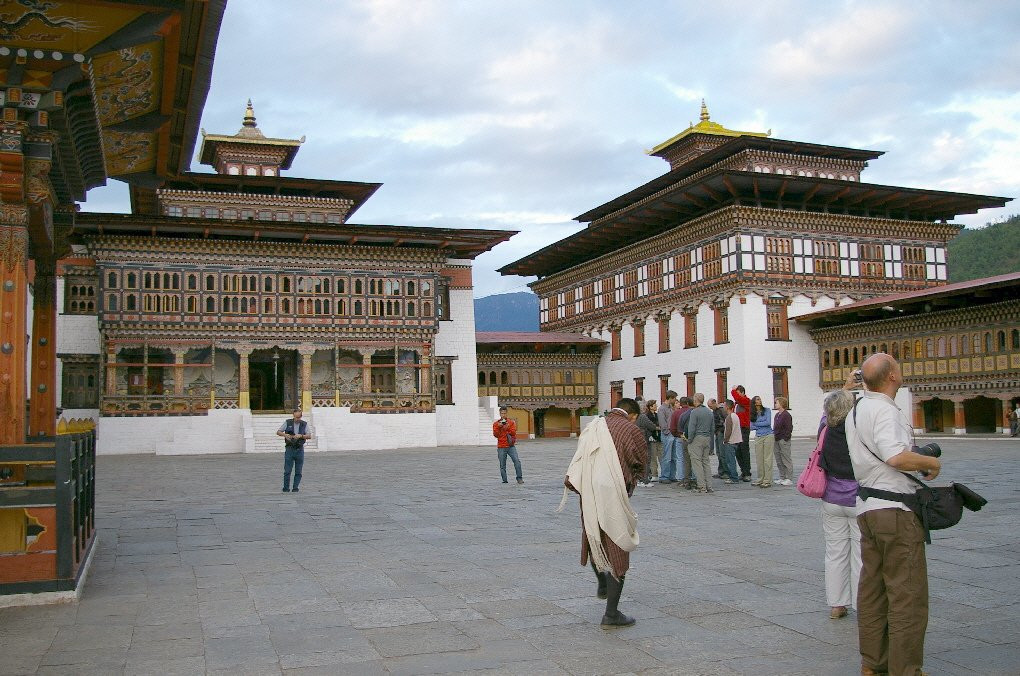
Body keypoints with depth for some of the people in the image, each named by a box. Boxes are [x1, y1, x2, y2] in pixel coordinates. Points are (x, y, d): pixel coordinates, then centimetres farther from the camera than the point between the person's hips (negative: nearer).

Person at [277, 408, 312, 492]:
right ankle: (286, 488, 4)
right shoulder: (287, 422, 2)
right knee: (287, 470, -4)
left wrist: (301, 436, -22)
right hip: (289, 449, -1)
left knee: (298, 471, 2)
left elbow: (309, 436, -4)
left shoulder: (305, 424, 3)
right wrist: (285, 434, -15)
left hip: (300, 450, 1)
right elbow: (278, 432, 5)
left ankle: (295, 488, 10)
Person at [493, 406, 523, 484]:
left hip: (511, 446, 0)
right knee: (502, 465, 1)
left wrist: (508, 427, -17)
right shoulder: (496, 424, 7)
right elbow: (495, 435, -3)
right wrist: (498, 427, -16)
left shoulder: (511, 422, 8)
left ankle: (519, 478, -9)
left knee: (517, 461, -15)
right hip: (501, 447, 0)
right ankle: (504, 480, 9)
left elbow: (513, 432, -2)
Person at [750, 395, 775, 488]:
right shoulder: (752, 414, 8)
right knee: (759, 459, 5)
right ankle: (760, 479, 14)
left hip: (768, 436, -3)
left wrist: (757, 424, -2)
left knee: (767, 459, -3)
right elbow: (752, 426, 0)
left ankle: (767, 480, -1)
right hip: (758, 437, 3)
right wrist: (762, 425, -8)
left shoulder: (766, 410, 2)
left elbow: (768, 422, -9)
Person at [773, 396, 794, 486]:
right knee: (779, 461, 12)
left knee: (786, 460, -3)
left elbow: (789, 429, -15)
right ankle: (782, 478, 19)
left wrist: (785, 438, -17)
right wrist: (774, 435, 12)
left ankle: (789, 479, 2)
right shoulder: (777, 415, 14)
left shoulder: (786, 415, -12)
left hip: (784, 440, -9)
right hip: (777, 440, 9)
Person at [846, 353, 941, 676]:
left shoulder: (856, 411, 14)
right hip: (895, 510, -9)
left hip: (866, 507, 9)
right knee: (908, 594, 0)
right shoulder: (885, 410, -16)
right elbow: (896, 457, -30)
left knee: (872, 589, 14)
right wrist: (931, 461, -13)